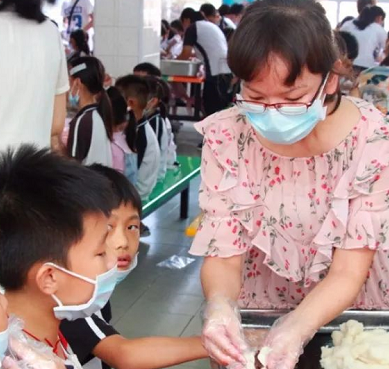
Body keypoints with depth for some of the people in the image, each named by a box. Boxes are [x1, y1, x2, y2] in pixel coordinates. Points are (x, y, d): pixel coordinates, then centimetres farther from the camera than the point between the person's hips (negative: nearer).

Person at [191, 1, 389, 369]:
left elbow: (347, 273, -17)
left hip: (349, 321, 0)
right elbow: (222, 255, -11)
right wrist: (218, 305, -33)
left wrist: (296, 329, -35)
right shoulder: (225, 138, -13)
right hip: (252, 322, 1)